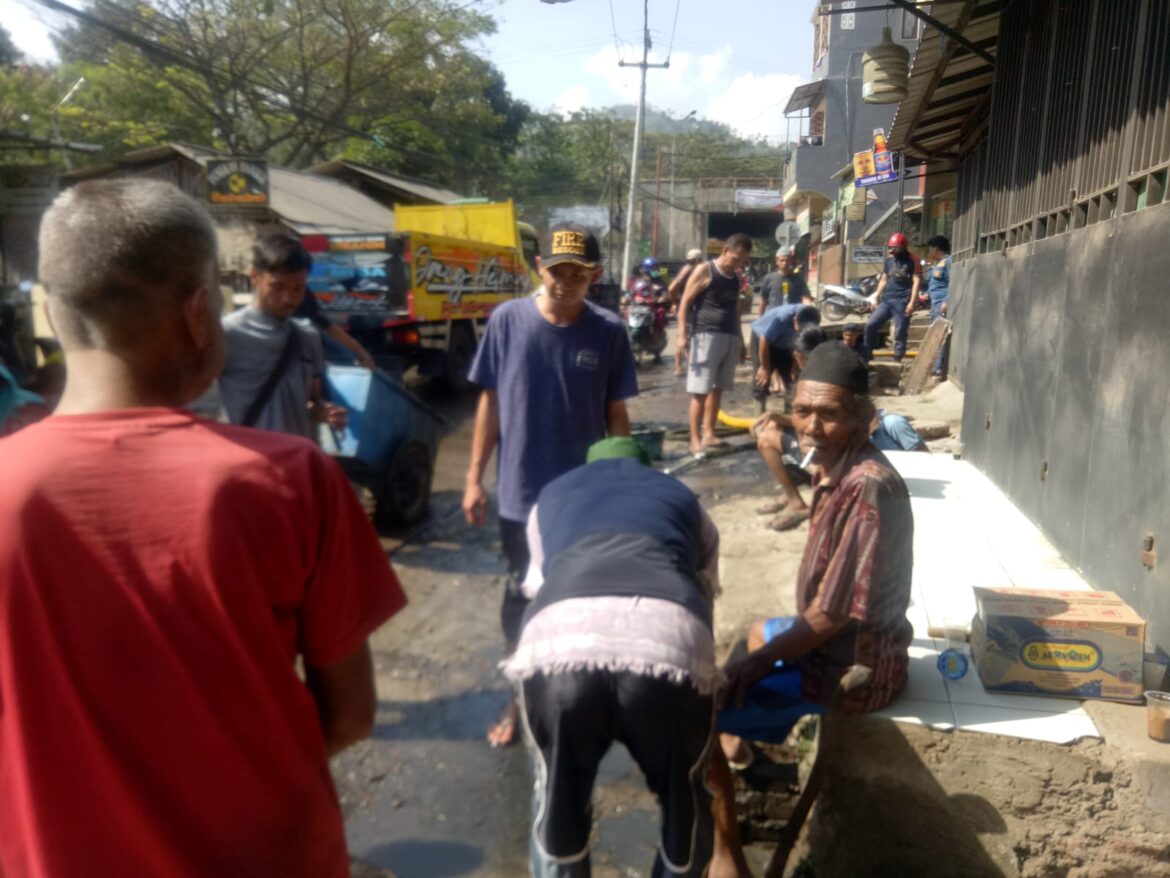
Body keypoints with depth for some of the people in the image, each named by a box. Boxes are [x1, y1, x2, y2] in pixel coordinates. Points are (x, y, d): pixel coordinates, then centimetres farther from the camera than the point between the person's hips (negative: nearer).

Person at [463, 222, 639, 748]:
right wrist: (474, 477, -1)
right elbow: (490, 403, 0)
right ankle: (517, 695, 34)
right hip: (521, 493, 0)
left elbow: (616, 416, 0)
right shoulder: (507, 321, -7)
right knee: (521, 596, 15)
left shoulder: (608, 333, -7)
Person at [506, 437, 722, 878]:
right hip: (669, 639, 0)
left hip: (559, 639, 1)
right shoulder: (683, 499, 38)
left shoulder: (551, 496, 38)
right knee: (685, 803, 28)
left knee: (557, 800, 28)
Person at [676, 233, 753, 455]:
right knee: (700, 391, -7)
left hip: (730, 338, 7)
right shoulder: (704, 271, -2)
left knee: (717, 389, 10)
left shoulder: (735, 278, 17)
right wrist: (682, 335, -17)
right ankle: (695, 439, -4)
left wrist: (741, 342, 25)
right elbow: (685, 303, -6)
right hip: (707, 336, -7)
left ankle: (709, 433, 18)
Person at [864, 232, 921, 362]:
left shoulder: (912, 261, -2)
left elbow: (916, 282, -8)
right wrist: (876, 298, 14)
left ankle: (897, 361, 4)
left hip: (902, 302, -6)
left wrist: (911, 302, -15)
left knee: (900, 334, -1)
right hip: (886, 300, 6)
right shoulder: (889, 260, 15)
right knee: (870, 326, -1)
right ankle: (867, 356, 8)